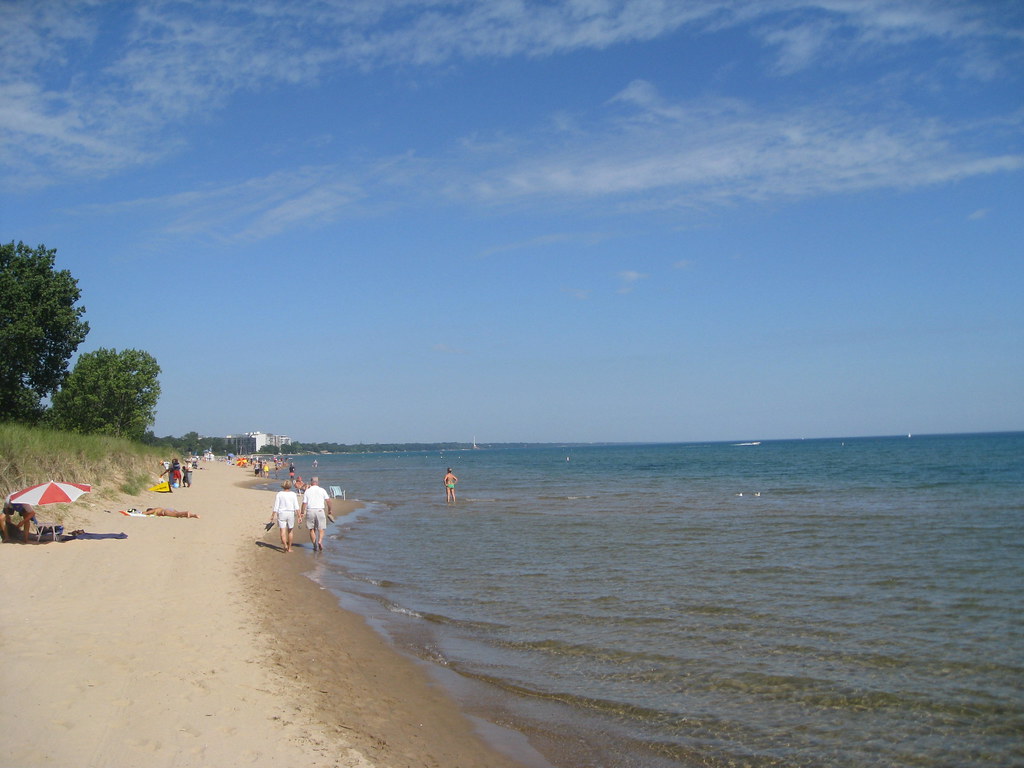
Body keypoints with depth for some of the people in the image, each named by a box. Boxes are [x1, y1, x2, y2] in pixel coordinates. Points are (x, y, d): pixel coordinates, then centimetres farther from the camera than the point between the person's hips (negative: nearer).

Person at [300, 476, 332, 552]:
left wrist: (302, 513, 14)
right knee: (320, 529, 6)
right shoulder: (322, 490, 4)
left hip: (310, 511, 1)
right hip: (320, 510, -1)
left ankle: (315, 545, 8)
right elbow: (328, 500, 1)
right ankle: (320, 541, -19)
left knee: (312, 529, 12)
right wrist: (329, 510, 14)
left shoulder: (307, 491, 5)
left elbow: (304, 503, 2)